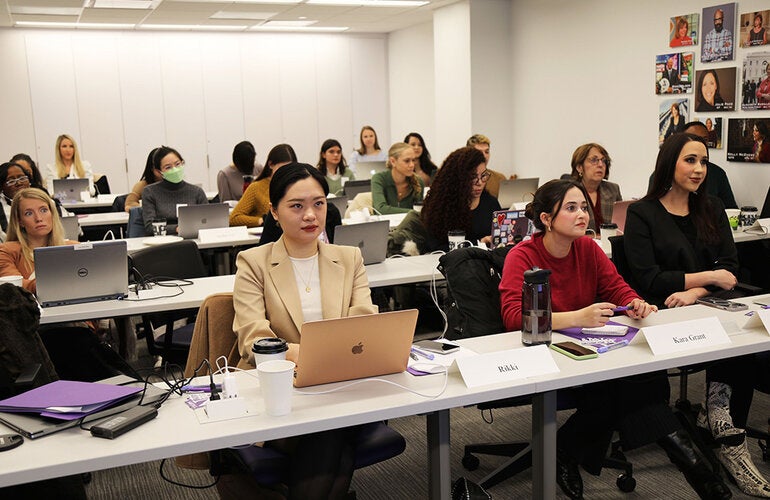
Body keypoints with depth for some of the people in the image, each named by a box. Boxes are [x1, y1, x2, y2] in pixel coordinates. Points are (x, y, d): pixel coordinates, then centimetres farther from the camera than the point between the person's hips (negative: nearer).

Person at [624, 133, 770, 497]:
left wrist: (695, 292, -13)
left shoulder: (712, 209, 16)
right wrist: (709, 277, -8)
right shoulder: (642, 214, 0)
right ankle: (731, 442, -13)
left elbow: (730, 268, 6)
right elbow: (649, 279, -8)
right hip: (665, 312, -4)